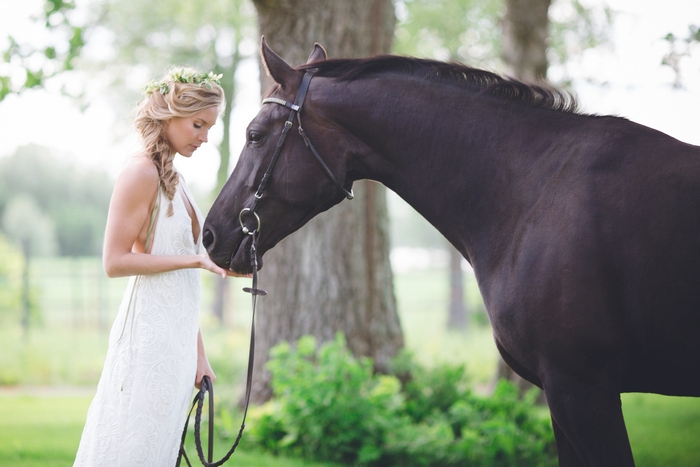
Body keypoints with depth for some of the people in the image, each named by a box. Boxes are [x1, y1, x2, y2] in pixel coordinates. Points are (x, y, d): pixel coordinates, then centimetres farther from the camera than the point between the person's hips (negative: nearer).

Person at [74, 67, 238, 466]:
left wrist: (198, 354, 18)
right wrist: (195, 258, -18)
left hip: (177, 340, 9)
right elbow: (115, 261, -15)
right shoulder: (141, 172, -10)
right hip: (150, 333, -9)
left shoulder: (173, 178, 15)